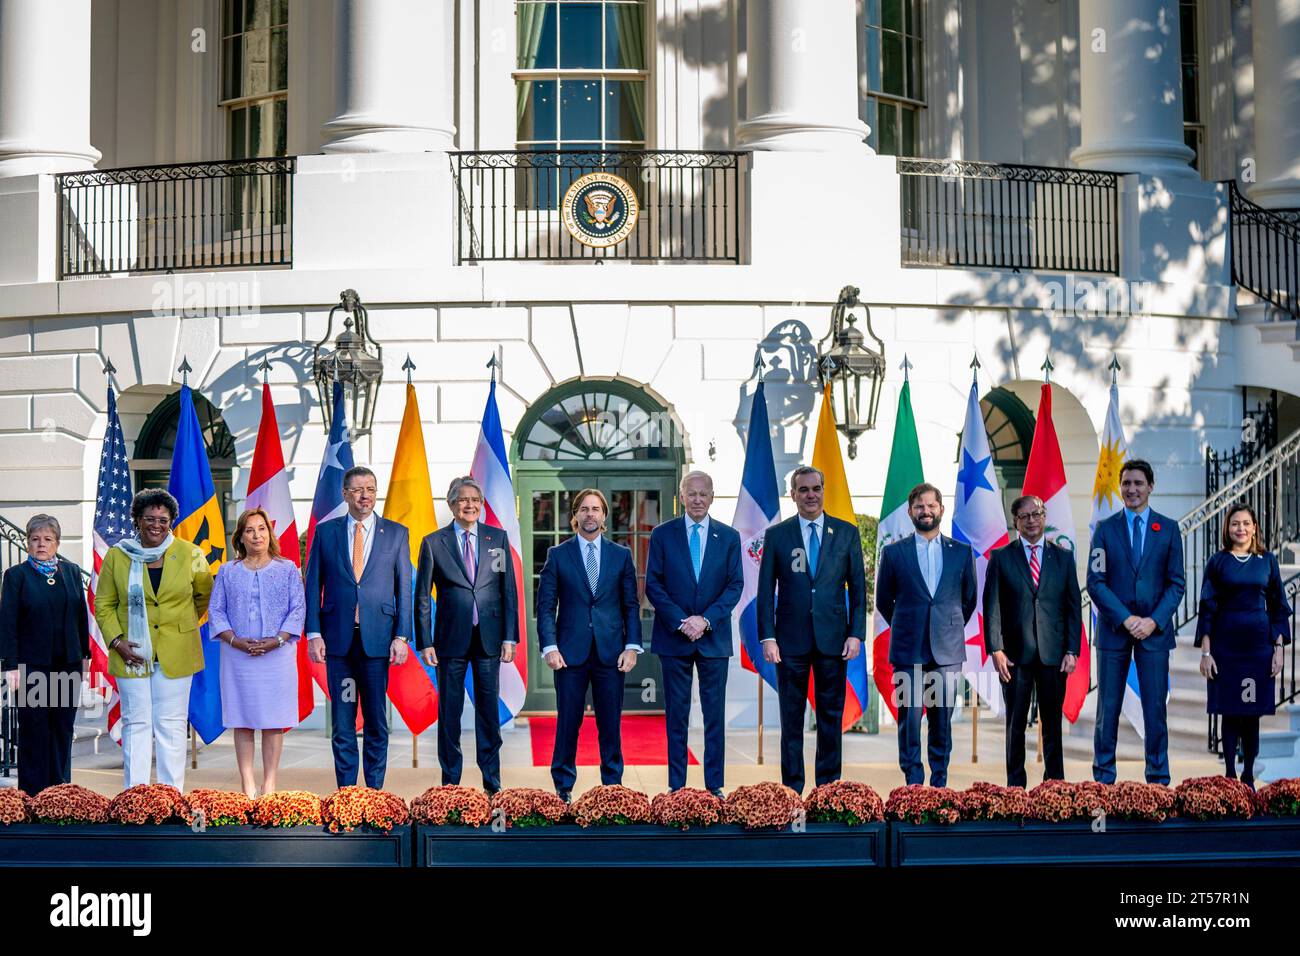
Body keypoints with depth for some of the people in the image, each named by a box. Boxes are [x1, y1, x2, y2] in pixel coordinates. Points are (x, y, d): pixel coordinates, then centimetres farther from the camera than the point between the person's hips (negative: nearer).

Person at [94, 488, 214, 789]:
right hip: (132, 653, 0)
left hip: (176, 655, 0)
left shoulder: (189, 555, 1)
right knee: (136, 723, 2)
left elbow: (203, 595, 16)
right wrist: (116, 641, -5)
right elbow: (103, 604, 6)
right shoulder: (117, 556, 2)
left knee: (172, 723, 3)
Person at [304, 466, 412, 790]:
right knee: (342, 721, 4)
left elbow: (404, 588, 4)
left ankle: (375, 791, 11)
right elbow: (313, 586, 7)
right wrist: (313, 634, -2)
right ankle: (345, 790, 10)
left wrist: (402, 637, -3)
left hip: (377, 638, 0)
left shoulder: (396, 533, 6)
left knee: (377, 720, 4)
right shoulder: (325, 532, 7)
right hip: (338, 639, 0)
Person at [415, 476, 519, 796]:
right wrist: (425, 643, -3)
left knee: (489, 710, 6)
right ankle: (450, 782, 13)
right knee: (449, 712, 5)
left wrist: (510, 637, -1)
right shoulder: (433, 543, 1)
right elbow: (422, 597, 2)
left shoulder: (498, 538, 5)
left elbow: (509, 591, 5)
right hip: (451, 638, -1)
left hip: (489, 637, 1)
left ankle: (492, 783, 14)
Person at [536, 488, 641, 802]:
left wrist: (632, 646, -2)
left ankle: (613, 785, 14)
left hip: (611, 652, 1)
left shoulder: (621, 555, 9)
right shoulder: (558, 555, 4)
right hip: (571, 652, -1)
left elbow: (631, 605, 8)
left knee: (610, 723, 5)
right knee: (568, 721, 2)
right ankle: (563, 787, 10)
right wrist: (549, 647, -9)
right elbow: (546, 606, 2)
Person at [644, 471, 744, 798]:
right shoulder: (662, 535, 3)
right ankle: (676, 786, 7)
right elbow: (653, 585, -1)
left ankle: (714, 786, 8)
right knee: (676, 714, 3)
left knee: (715, 714, 3)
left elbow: (735, 585, 1)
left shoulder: (729, 537, 6)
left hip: (714, 637, 1)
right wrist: (681, 621, -12)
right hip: (674, 636, -1)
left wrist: (706, 620, -12)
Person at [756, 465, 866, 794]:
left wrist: (856, 633, -2)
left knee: (831, 716, 5)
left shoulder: (846, 533, 5)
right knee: (791, 717, 4)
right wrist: (768, 637, -5)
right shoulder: (776, 535, 3)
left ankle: (828, 786, 13)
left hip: (832, 639, 1)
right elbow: (766, 590, 3)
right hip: (791, 640, -1)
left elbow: (858, 587, 6)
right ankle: (792, 787, 10)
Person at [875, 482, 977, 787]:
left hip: (947, 649, 1)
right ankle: (913, 782, 3)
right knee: (909, 719, -3)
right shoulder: (893, 552, 4)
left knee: (942, 721, 4)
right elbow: (884, 600, 13)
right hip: (908, 650, -1)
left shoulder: (962, 552, 7)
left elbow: (969, 598, 17)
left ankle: (939, 783, 11)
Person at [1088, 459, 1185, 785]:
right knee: (1108, 708, 2)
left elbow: (1177, 583, 4)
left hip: (1154, 630, 0)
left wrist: (1154, 621, -10)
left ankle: (1158, 780, 8)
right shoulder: (1105, 529, 5)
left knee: (1155, 708, 1)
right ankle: (1103, 779, 8)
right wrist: (1126, 619, -11)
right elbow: (1095, 582, -1)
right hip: (1113, 629, 0)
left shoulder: (1168, 528, 6)